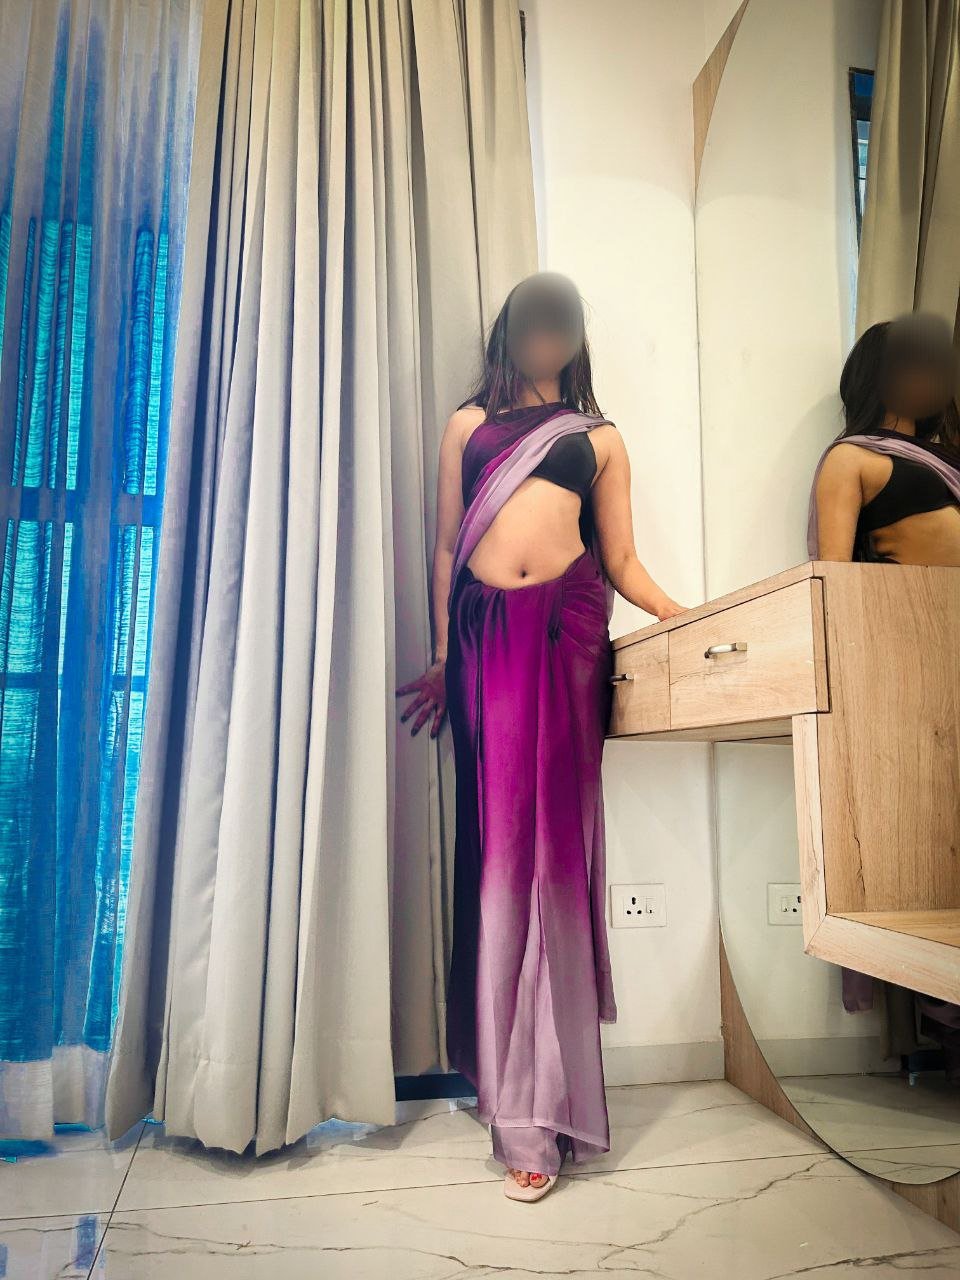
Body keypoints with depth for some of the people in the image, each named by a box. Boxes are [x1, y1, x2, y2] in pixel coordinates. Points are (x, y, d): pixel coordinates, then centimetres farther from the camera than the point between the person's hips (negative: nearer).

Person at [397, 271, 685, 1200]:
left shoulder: (599, 437, 19)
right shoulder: (468, 425, 20)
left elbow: (621, 560, 13)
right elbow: (446, 546, 13)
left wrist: (680, 614, -2)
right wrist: (443, 657, 6)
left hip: (568, 629, 0)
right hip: (485, 629, 1)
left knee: (557, 836, -5)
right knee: (497, 836, -2)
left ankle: (536, 1103, 4)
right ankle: (522, 1093, 12)